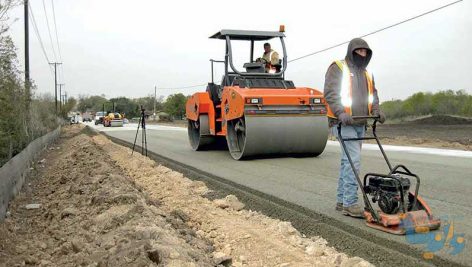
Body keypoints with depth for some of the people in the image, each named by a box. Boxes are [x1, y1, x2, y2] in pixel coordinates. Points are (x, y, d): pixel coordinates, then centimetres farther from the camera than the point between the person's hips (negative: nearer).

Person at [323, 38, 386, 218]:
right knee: (353, 160, -16)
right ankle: (350, 203, -14)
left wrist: (376, 110, -1)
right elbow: (330, 93, -13)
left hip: (360, 124, 8)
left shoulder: (367, 74, 21)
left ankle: (341, 200, 17)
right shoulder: (337, 68, -3)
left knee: (348, 161, 10)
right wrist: (341, 113, -26)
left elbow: (373, 94, 19)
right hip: (343, 123, -8)